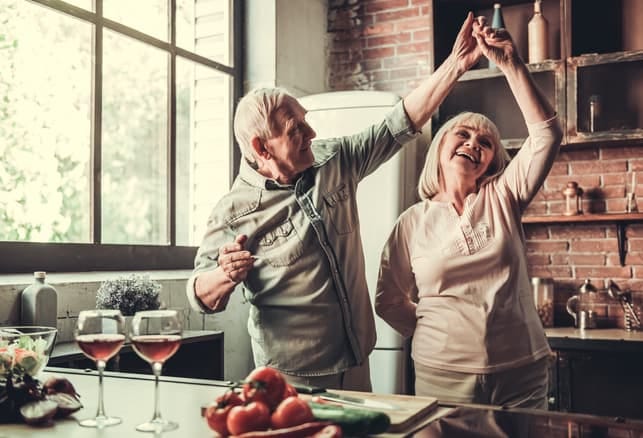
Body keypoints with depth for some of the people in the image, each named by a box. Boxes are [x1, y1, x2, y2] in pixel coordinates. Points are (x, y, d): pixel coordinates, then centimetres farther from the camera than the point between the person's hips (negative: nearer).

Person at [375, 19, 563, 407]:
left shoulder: (503, 198, 2)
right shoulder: (413, 222, 1)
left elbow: (547, 134, -12)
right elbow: (390, 301, 7)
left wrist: (510, 64, -17)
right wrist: (435, 336, 0)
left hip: (521, 375, 1)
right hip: (442, 376, 0)